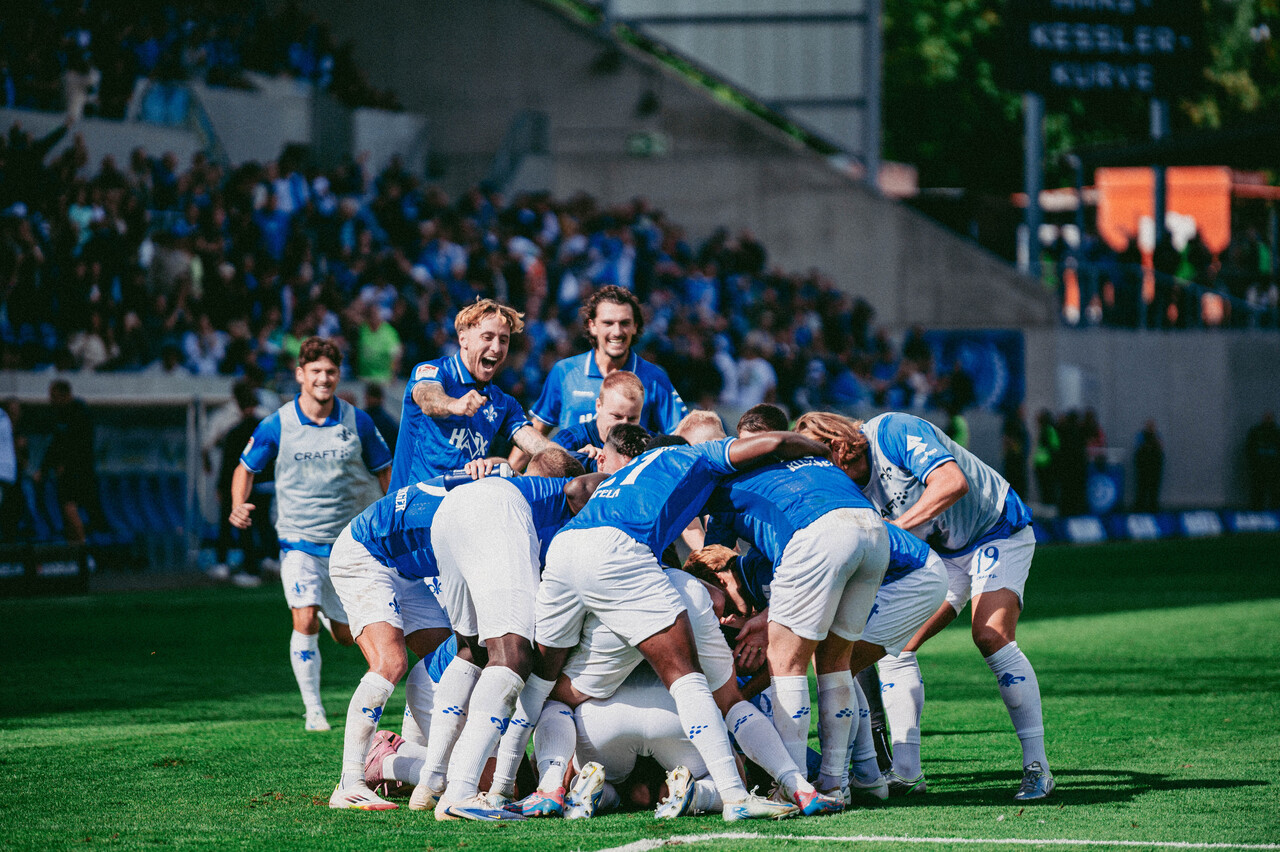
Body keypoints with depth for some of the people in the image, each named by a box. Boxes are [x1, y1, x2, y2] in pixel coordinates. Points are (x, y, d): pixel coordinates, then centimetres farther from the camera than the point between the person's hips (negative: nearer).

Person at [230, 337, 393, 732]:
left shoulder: (358, 422, -4)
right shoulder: (277, 426, -7)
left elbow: (384, 471, 8)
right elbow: (246, 467, 6)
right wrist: (239, 507, -12)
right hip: (299, 540, -2)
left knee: (347, 636, 9)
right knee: (305, 622, -19)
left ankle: (330, 613, 47)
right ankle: (313, 710, -5)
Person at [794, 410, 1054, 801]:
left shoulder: (893, 431, -25)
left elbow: (952, 482, -38)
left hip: (998, 532, -7)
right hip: (939, 553, 7)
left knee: (992, 635, -25)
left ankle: (1036, 765, -19)